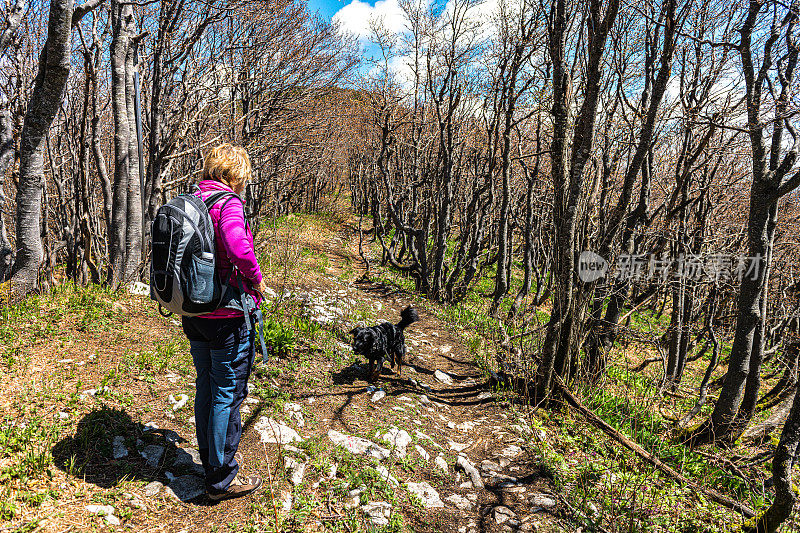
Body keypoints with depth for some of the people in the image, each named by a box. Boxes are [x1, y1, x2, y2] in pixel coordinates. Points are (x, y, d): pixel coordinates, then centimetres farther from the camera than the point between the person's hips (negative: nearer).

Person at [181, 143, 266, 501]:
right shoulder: (228, 203, -17)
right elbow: (239, 249, -35)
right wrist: (255, 280, -18)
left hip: (193, 315, 8)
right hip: (227, 318, -8)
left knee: (206, 386, 21)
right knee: (228, 394, 5)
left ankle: (211, 458, 39)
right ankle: (222, 478, 18)